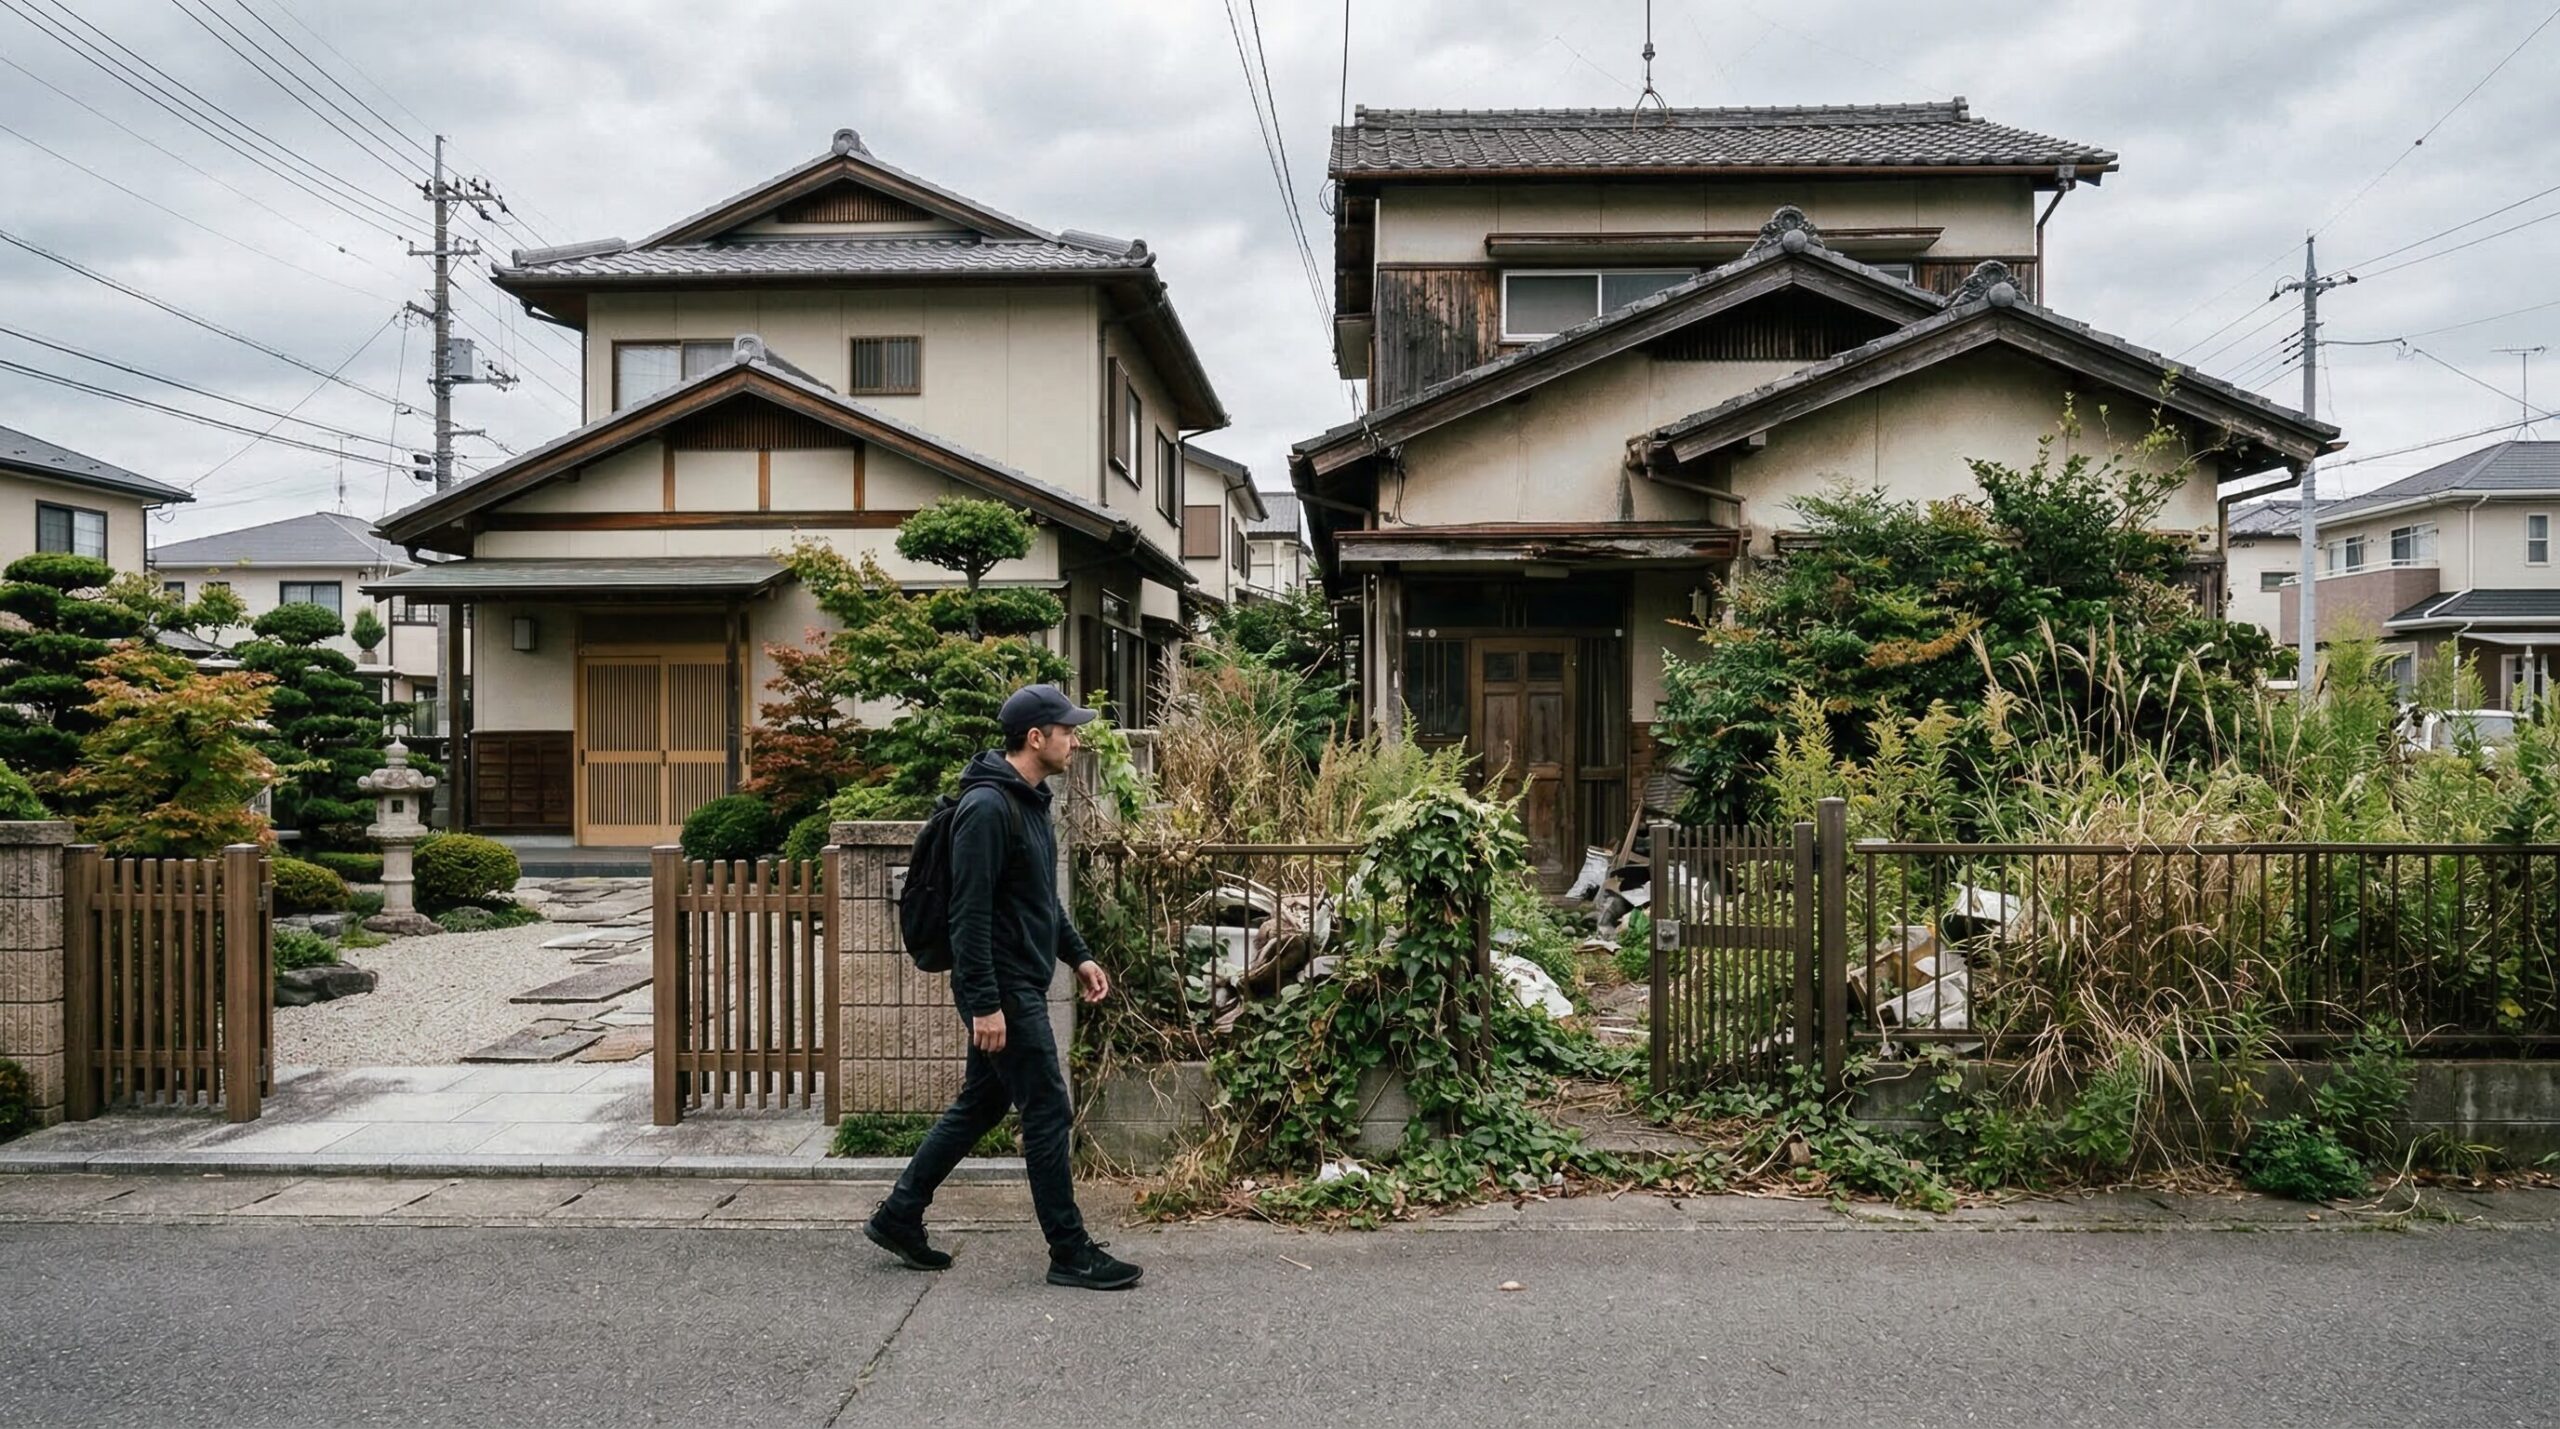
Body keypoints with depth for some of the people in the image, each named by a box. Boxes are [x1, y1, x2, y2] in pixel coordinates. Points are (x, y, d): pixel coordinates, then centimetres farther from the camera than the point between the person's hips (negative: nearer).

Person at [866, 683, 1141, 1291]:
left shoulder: (1030, 801, 13)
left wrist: (1078, 954, 19)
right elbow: (969, 914, -23)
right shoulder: (988, 807, -19)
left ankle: (898, 1216, 28)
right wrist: (984, 1003, -24)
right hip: (1003, 990, -10)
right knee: (1048, 1112, -2)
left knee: (979, 1105, 17)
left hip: (1022, 986, 10)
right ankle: (1070, 1253, 9)